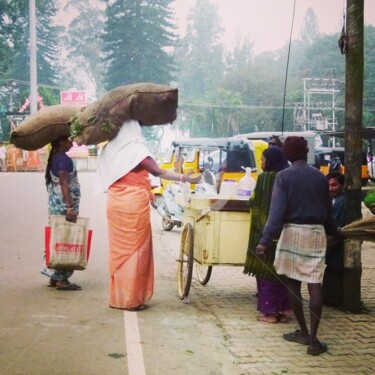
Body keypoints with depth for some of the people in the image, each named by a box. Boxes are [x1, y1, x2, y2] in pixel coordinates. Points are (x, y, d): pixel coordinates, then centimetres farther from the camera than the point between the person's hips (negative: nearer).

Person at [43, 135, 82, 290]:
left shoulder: (54, 158, 15)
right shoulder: (64, 159, -13)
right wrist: (70, 206, -26)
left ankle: (55, 277, 17)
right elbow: (64, 184, -21)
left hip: (55, 205, 9)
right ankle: (62, 279, -3)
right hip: (64, 205, -9)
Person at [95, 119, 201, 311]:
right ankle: (131, 298, 4)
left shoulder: (110, 149, 8)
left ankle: (117, 296, 18)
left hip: (115, 203, 6)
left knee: (119, 249, 12)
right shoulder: (136, 148, -11)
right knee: (134, 249, 1)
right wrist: (185, 178, -18)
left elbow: (107, 177, 13)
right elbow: (158, 171, -18)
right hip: (133, 204, -6)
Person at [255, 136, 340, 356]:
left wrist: (266, 241, -17)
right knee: (315, 284, -2)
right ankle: (313, 338, -6)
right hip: (317, 232, 3)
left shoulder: (284, 176, -3)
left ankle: (303, 332, 19)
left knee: (292, 283, 11)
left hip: (293, 231, -3)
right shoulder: (320, 177, 9)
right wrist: (334, 233, 34)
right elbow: (328, 210, 17)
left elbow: (277, 210, -13)